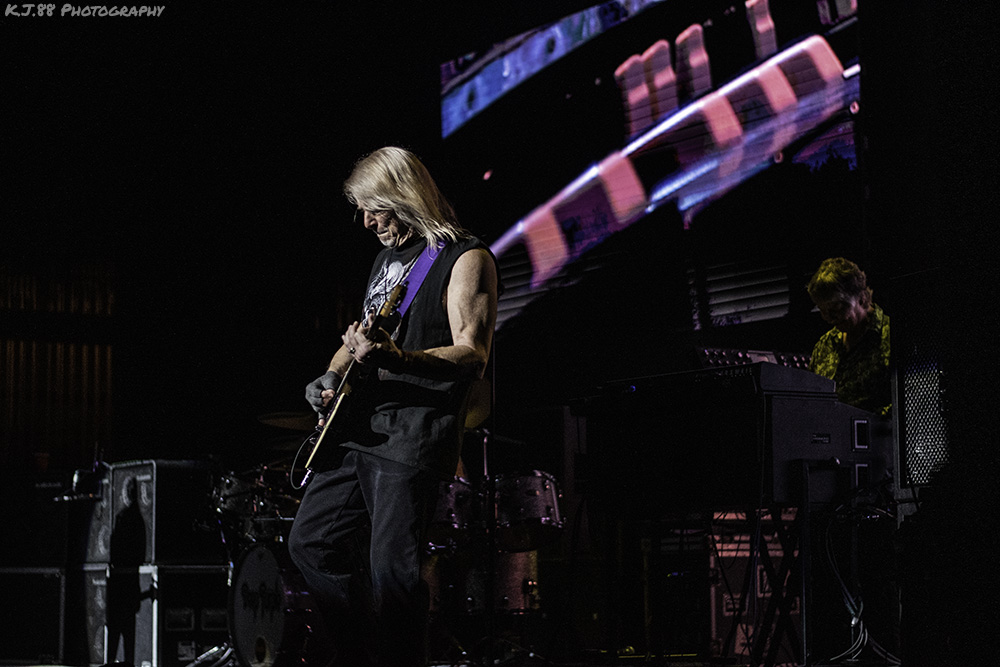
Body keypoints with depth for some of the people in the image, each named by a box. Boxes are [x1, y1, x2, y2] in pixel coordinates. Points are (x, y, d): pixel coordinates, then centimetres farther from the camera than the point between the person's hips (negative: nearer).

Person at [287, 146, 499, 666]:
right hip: (357, 427, 9)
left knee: (390, 565, -15)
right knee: (309, 542, 11)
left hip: (413, 434, -9)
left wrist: (397, 358, -32)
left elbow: (473, 355, -17)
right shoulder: (387, 257, 19)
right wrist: (333, 375, 9)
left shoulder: (465, 259, -7)